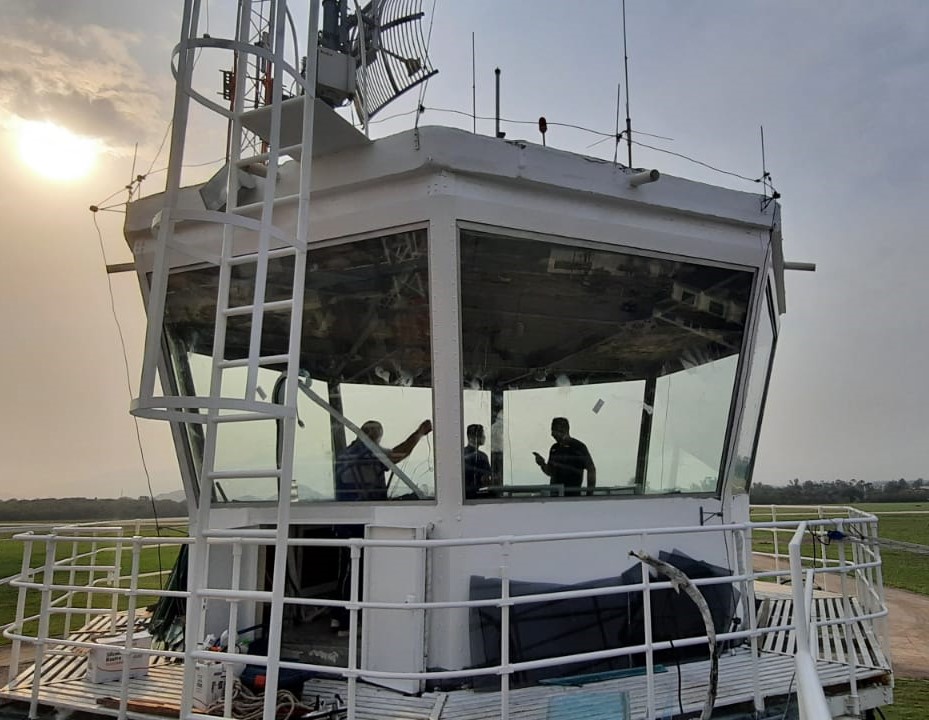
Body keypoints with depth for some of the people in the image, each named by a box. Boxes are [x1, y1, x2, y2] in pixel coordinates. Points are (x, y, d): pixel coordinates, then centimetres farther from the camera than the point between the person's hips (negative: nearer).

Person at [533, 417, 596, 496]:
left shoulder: (579, 447, -7)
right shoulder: (554, 448, 12)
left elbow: (591, 469, -7)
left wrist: (590, 493, -11)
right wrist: (542, 464, -2)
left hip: (572, 493, -6)